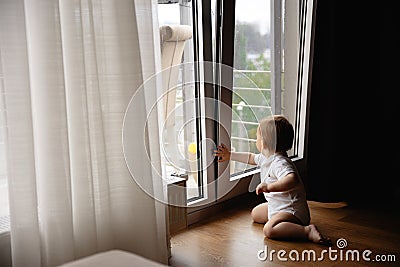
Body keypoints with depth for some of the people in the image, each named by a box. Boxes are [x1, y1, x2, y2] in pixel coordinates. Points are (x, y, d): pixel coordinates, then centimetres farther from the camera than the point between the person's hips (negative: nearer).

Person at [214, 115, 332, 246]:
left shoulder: (280, 163, -26)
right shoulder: (266, 158, 7)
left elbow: (292, 180, -44)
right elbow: (251, 158, 28)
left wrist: (269, 187, -51)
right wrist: (230, 155, 32)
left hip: (292, 209, -11)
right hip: (276, 206, 11)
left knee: (269, 229, -34)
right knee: (255, 213, 27)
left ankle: (308, 231, -30)